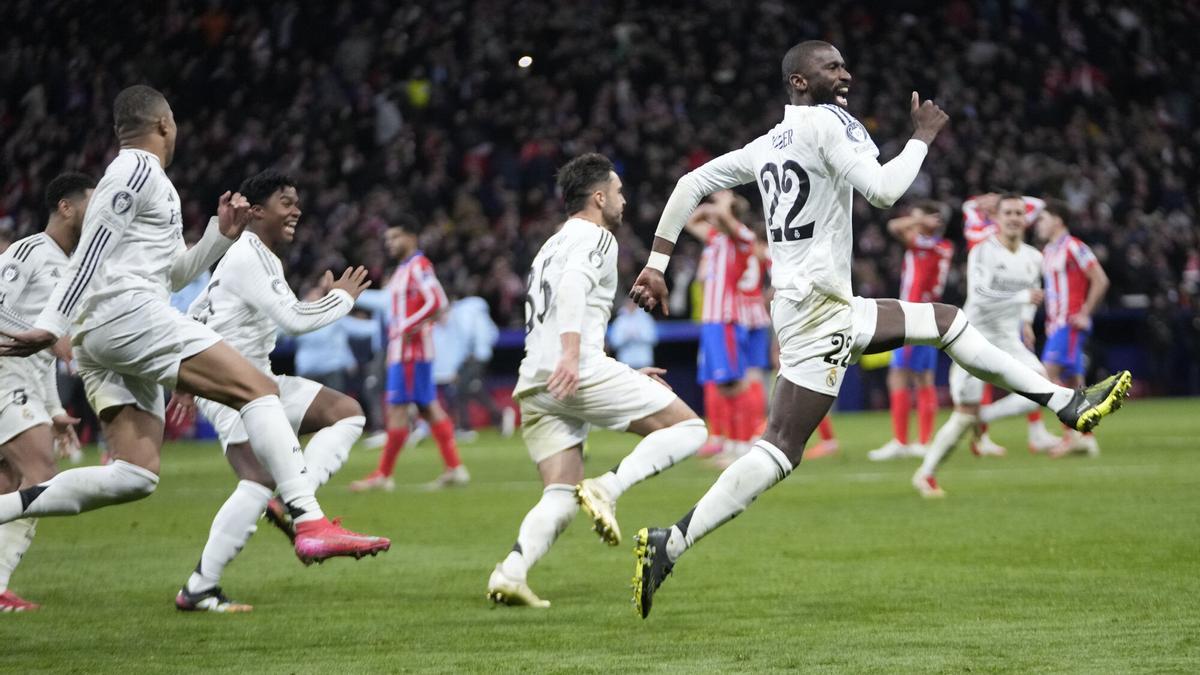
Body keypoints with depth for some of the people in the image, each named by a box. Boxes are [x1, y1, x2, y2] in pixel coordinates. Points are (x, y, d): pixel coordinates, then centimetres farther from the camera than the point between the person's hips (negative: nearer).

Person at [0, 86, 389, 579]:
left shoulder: (141, 177, 30)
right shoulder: (137, 171, 0)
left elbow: (173, 275, 35)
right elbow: (89, 255, -10)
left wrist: (221, 235, 20)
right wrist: (51, 328, -17)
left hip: (96, 337, 10)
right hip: (129, 312, -10)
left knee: (135, 476, 0)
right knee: (258, 389, -15)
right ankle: (309, 523, -30)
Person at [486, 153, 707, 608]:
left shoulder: (549, 248, 32)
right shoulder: (595, 237, 4)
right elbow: (573, 284, -17)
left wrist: (624, 377, 36)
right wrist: (571, 353, -30)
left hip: (534, 383, 8)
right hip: (581, 371, -8)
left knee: (561, 498, 5)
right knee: (689, 428, 0)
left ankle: (511, 572, -20)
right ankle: (608, 489, -20)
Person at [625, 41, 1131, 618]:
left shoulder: (766, 146, 14)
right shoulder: (825, 123, -11)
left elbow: (691, 183, 15)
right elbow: (883, 191, -18)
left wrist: (657, 264, 16)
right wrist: (922, 137, -3)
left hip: (835, 308, 10)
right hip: (817, 314, -10)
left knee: (944, 320, 21)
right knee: (778, 451, -14)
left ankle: (1066, 403, 25)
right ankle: (669, 545, -20)